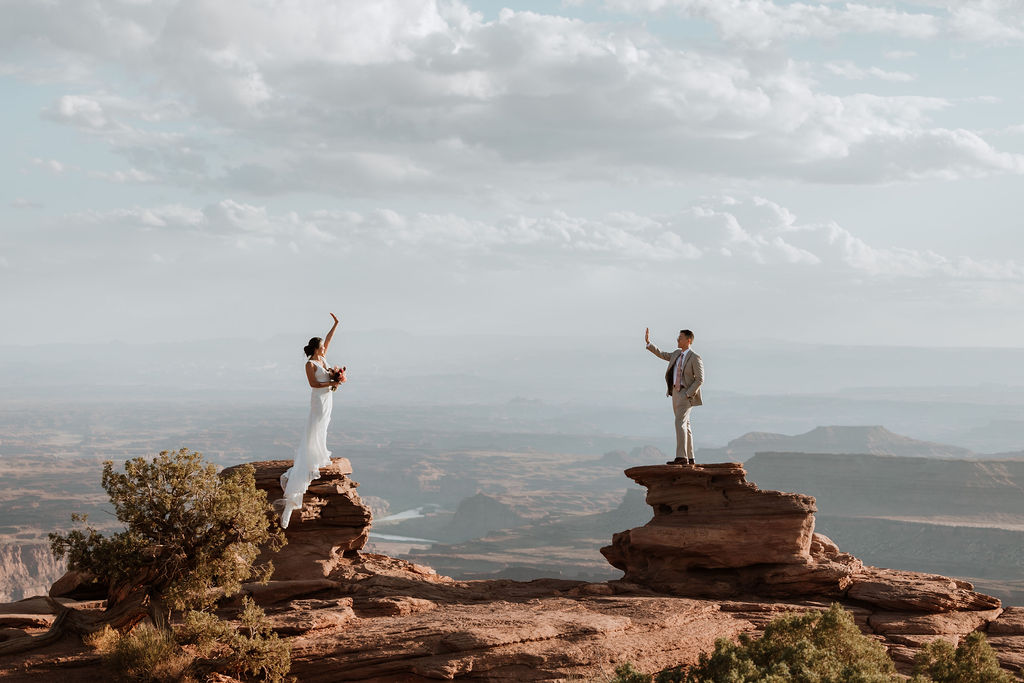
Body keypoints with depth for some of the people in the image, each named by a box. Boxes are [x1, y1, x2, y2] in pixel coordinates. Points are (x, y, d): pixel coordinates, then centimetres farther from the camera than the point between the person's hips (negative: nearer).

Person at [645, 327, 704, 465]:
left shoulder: (695, 358, -11)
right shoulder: (677, 354, 12)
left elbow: (700, 379, -14)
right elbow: (662, 355, 22)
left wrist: (688, 394, -20)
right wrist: (648, 343, 14)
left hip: (687, 394, -8)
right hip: (675, 392, 8)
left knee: (679, 423, -19)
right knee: (684, 426, 9)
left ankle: (681, 457, -25)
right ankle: (689, 458, 12)